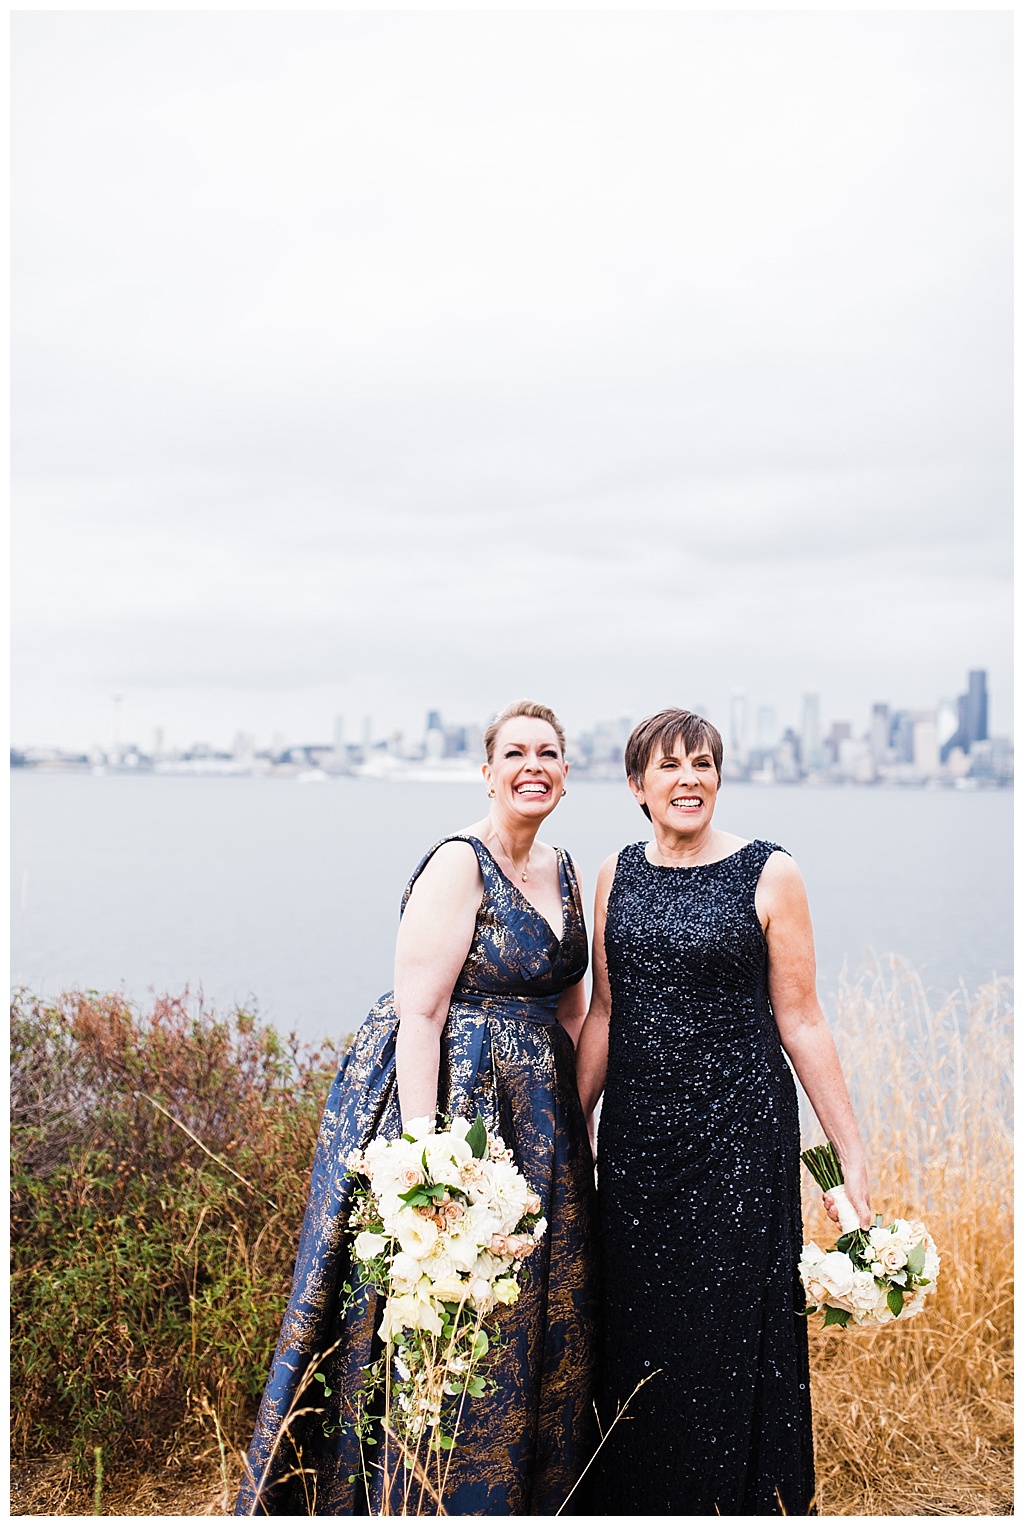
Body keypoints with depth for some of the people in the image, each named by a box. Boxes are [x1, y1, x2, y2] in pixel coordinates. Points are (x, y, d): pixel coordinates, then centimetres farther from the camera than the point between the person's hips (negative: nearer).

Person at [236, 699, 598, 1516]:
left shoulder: (562, 870, 10)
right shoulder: (458, 864, -14)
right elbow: (419, 1015, -19)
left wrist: (579, 1127, 12)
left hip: (537, 1114, 8)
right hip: (448, 1093, -8)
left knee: (539, 1316, 15)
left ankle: (530, 1493, 33)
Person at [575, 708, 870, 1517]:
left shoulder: (769, 874, -6)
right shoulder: (618, 874, 6)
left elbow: (800, 1021, -5)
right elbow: (604, 1013, 11)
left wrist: (851, 1155, -6)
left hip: (738, 1133, -4)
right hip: (636, 1132, 4)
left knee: (732, 1330, 2)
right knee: (637, 1335, 13)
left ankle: (743, 1502, 24)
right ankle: (636, 1501, 32)